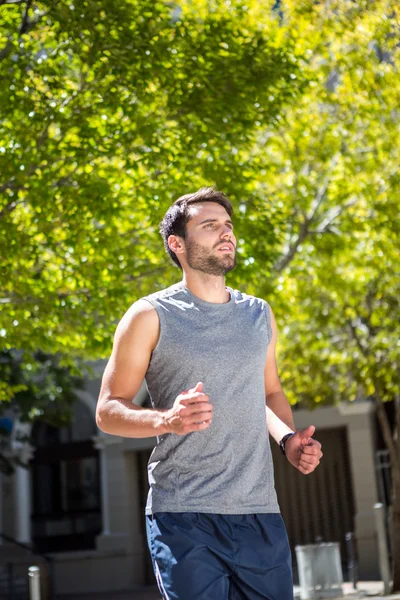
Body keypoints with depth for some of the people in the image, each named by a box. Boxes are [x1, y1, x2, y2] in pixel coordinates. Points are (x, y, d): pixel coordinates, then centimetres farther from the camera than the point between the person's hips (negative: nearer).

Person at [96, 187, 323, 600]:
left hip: (259, 514, 5)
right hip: (185, 519, -5)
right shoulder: (151, 316, -2)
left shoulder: (259, 315, 14)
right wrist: (166, 420, -23)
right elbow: (108, 411, -3)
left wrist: (287, 437, 4)